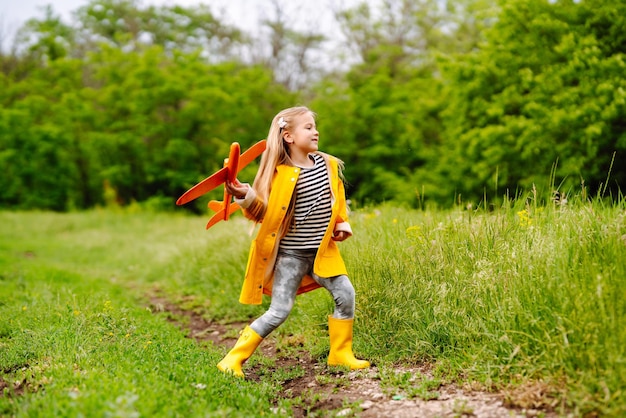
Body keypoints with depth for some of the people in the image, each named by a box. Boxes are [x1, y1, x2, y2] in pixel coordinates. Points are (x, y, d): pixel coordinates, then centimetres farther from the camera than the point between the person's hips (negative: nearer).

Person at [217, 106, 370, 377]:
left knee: (346, 295, -3)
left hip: (323, 252, 6)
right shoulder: (281, 174, -13)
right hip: (291, 254, -5)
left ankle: (341, 353, 16)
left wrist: (342, 224, 7)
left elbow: (337, 201, 19)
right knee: (279, 312, -6)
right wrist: (245, 196, -29)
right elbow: (263, 212, -12)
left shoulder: (328, 164, 4)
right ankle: (233, 359, 4)